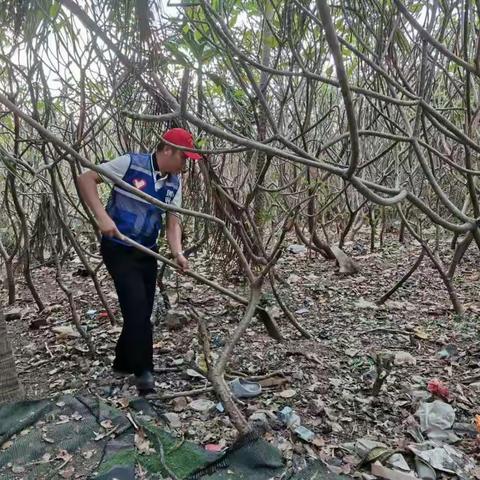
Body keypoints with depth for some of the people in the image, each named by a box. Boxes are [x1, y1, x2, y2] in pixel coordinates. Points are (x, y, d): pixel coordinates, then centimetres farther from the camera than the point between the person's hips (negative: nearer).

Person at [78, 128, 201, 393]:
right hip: (118, 248, -6)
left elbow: (173, 220, 1)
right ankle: (143, 371, 4)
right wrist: (102, 216, -24)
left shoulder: (174, 181, 3)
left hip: (147, 251, 7)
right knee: (136, 307, -13)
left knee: (142, 311, 11)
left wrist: (177, 252, -15)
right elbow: (85, 179, -13)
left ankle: (123, 363, 32)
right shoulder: (130, 163, -15)